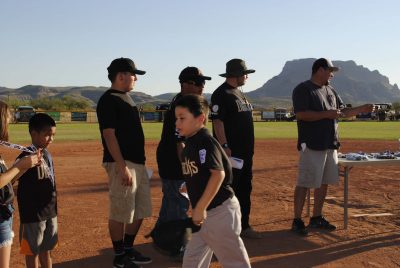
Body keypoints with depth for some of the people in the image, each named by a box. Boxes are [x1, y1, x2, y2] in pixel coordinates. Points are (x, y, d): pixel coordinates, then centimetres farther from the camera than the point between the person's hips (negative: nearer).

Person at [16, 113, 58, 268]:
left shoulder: (48, 155, 6)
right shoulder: (26, 156, -16)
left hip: (50, 212, 7)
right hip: (32, 214, -7)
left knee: (47, 249, 19)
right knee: (33, 251, 8)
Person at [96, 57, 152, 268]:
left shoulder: (126, 98, 17)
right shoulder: (108, 100, -11)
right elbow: (109, 135, -18)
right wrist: (122, 167, -23)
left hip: (138, 162, 10)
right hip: (122, 163, -10)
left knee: (140, 210, 15)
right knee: (120, 213, -1)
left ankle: (129, 250, 28)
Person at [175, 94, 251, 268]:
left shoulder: (206, 142, -18)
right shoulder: (189, 144, 9)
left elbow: (218, 174, -26)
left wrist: (200, 207, -25)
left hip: (220, 210, -9)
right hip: (205, 212, 9)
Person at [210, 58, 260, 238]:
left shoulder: (239, 93, 17)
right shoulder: (221, 94, -11)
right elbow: (217, 121, -18)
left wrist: (249, 147, 19)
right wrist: (224, 146, -24)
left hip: (246, 151, 9)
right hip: (231, 151, -9)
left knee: (245, 189, 13)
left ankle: (243, 225, 23)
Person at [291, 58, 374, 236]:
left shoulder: (330, 91, 18)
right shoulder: (303, 89, -8)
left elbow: (343, 112, 22)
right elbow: (301, 114, -19)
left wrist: (361, 109, 10)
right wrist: (326, 114, -21)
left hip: (331, 145, 8)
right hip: (312, 146, -8)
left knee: (324, 183, 12)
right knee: (304, 183, -5)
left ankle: (317, 218, 23)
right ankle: (297, 221, 3)